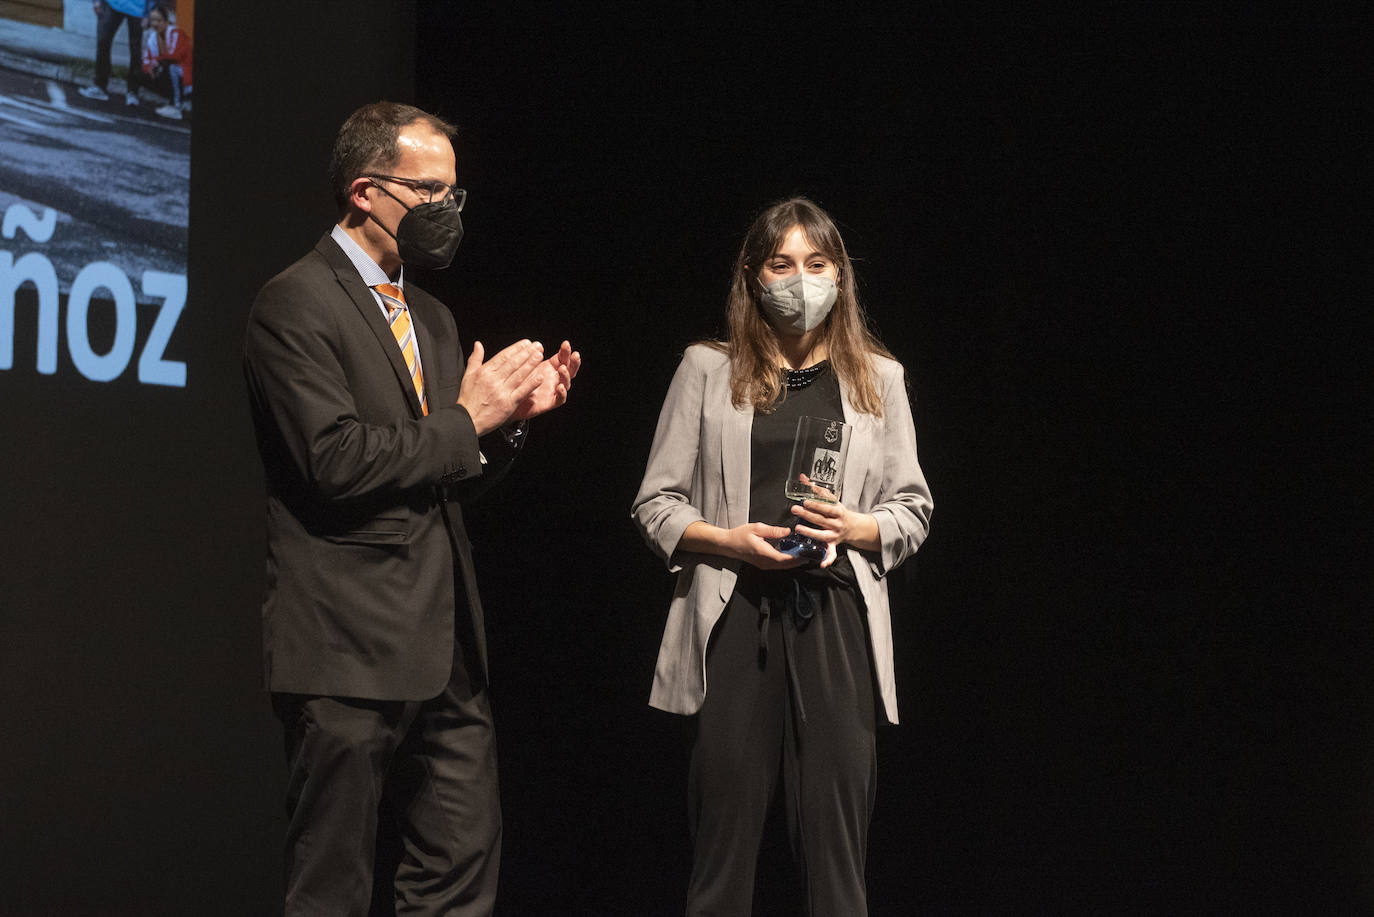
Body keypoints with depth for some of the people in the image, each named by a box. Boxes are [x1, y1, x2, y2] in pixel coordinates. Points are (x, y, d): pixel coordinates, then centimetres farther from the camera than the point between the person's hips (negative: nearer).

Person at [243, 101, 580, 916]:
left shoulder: (432, 318, 20)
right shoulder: (296, 305, -8)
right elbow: (334, 460, -19)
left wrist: (513, 415, 5)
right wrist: (466, 420, -10)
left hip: (446, 649, 8)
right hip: (351, 650, -8)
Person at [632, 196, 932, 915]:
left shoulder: (878, 378, 15)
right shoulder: (707, 370, 10)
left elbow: (913, 510, 15)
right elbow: (656, 504, 8)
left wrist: (855, 527, -6)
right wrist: (730, 539, -10)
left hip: (835, 618, 1)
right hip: (735, 614, -1)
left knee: (835, 831, -2)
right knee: (725, 826, -4)